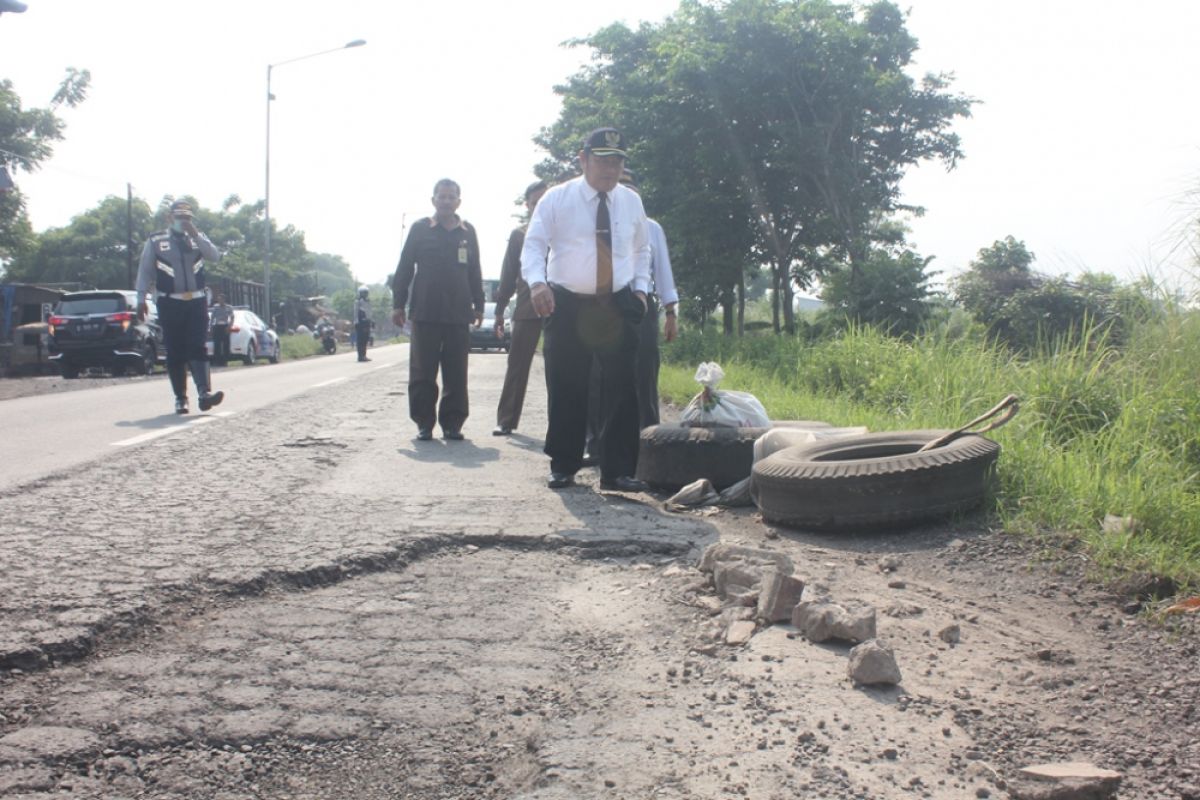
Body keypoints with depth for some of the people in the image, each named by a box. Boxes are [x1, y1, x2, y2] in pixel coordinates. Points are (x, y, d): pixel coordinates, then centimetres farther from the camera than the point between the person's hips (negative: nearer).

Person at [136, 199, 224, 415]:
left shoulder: (198, 238, 11)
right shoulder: (155, 241, 5)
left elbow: (215, 256, -5)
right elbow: (145, 271, 6)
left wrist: (195, 234, -13)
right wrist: (141, 300, 1)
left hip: (197, 301, 1)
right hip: (170, 303, -1)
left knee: (197, 347, -9)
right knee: (175, 352, 1)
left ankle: (204, 392, -18)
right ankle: (180, 398, 6)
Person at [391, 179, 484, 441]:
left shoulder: (468, 232, 10)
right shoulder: (420, 229, 4)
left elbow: (474, 272, 15)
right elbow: (404, 268, 4)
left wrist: (478, 306, 13)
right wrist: (398, 303, 0)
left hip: (459, 314, 2)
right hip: (425, 313, -2)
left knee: (456, 375, 3)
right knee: (422, 373, 0)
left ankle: (452, 423, 10)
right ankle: (424, 423, 8)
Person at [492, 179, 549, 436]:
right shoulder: (519, 234, 11)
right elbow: (508, 274, 12)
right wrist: (500, 310, 7)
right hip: (527, 309, 1)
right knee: (517, 365, 1)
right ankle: (506, 420, 8)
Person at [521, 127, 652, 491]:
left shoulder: (631, 201, 9)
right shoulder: (557, 199, -2)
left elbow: (642, 250, 20)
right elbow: (533, 245, -8)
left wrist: (641, 288, 5)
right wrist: (537, 282, -26)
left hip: (618, 306, 3)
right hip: (567, 306, -2)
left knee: (621, 390, -1)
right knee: (565, 390, 3)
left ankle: (616, 471, 7)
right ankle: (563, 467, 17)